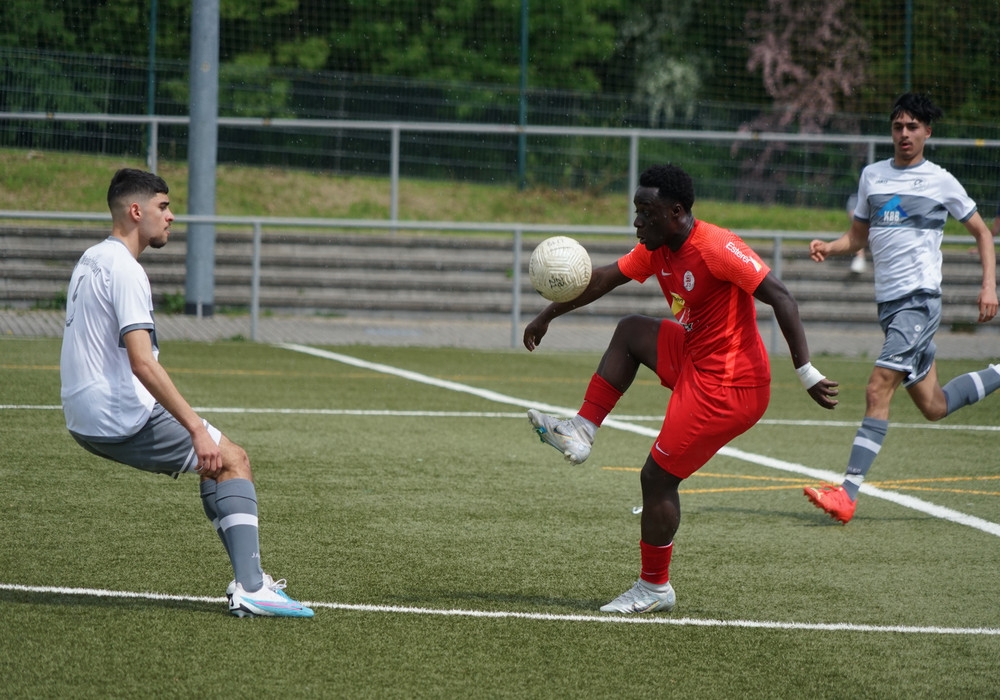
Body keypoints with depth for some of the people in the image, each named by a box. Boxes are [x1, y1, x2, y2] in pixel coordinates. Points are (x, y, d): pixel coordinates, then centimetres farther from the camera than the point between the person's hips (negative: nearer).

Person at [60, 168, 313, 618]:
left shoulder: (91, 260, 16)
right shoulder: (124, 270, -17)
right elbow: (142, 364, -26)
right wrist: (196, 428, -27)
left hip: (84, 419, 10)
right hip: (121, 419, -10)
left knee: (217, 462, 21)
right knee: (232, 460, -4)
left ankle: (249, 577, 17)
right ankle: (250, 590, -15)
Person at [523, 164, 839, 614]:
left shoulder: (716, 249, -24)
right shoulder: (657, 250, 5)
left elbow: (781, 299, -26)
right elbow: (605, 279, 19)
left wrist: (806, 373, -29)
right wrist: (548, 316, 23)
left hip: (725, 389, -9)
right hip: (696, 361, 9)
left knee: (657, 477, -1)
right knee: (630, 332, 19)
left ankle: (654, 588, 13)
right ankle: (581, 433, 16)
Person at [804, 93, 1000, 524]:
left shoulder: (941, 182, 0)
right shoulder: (872, 175, 12)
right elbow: (858, 236, 20)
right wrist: (829, 248, -1)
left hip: (920, 298, -6)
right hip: (888, 301, 6)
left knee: (879, 389, -18)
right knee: (933, 406, 11)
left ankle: (848, 492, -22)